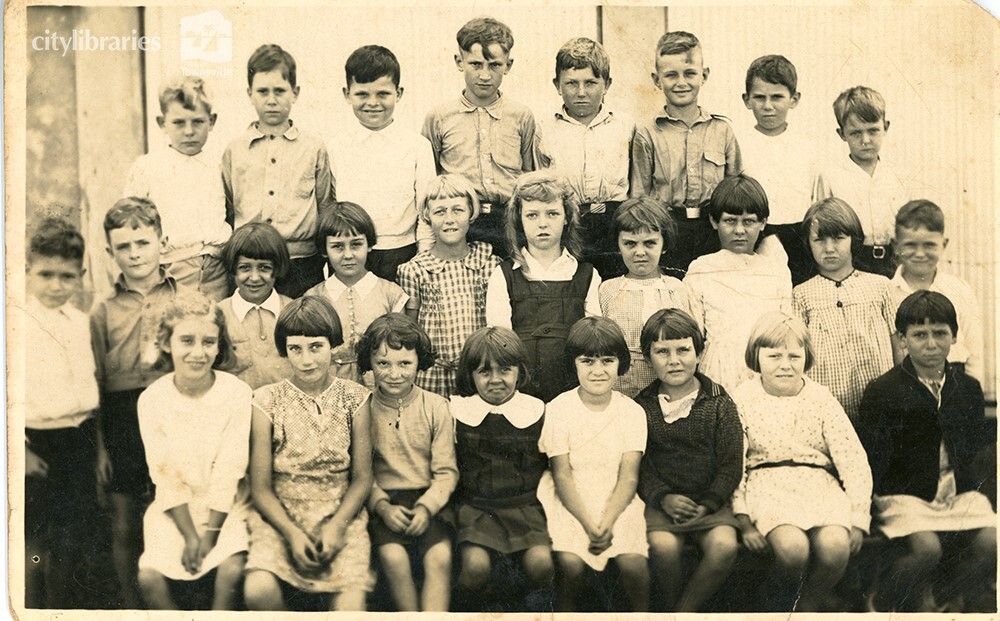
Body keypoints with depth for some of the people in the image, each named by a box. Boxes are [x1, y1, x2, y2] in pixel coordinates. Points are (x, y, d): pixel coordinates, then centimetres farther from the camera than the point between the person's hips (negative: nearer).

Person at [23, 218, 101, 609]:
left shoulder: (80, 322, 7)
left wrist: (97, 442, 12)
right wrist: (22, 450, -16)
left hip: (79, 440, 5)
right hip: (38, 443, -5)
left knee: (75, 533, 14)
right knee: (35, 541, 6)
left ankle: (63, 603, 32)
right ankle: (32, 607, 23)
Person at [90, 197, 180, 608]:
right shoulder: (103, 312, 8)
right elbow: (94, 385, 7)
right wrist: (99, 447, 1)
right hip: (121, 421, 1)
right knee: (125, 527, 8)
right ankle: (131, 606, 22)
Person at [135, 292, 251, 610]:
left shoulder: (237, 394, -13)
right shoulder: (152, 399, -7)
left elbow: (228, 472, -12)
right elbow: (166, 475, -5)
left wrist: (210, 535, -13)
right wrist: (190, 535, -11)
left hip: (226, 506, -2)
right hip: (174, 506, 2)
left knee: (232, 569, -25)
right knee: (149, 575, -18)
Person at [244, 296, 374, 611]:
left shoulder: (354, 398, 4)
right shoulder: (267, 401, 0)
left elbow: (362, 478, 4)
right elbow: (260, 487, 0)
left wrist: (337, 526, -12)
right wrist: (292, 533, -15)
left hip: (341, 515, 0)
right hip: (279, 515, 0)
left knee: (351, 603, -27)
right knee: (258, 591, -28)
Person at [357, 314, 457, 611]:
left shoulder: (436, 407, 0)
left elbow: (446, 471, 0)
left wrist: (426, 507, -15)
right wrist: (381, 506, -17)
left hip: (428, 500, 1)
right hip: (382, 501, 0)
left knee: (440, 556, -26)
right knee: (393, 556, -27)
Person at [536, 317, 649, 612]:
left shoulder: (632, 411, 1)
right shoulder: (558, 409, -4)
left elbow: (628, 476, -4)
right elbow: (562, 475, -7)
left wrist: (607, 523, -20)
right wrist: (589, 526, -19)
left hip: (616, 502, 1)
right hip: (568, 502, -1)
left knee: (633, 561, -23)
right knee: (570, 562, -26)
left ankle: (641, 613, 5)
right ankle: (565, 611, 3)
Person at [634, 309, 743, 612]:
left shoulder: (719, 403, 2)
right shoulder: (641, 406, 3)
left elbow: (731, 464, 1)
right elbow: (637, 464, 1)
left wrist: (707, 504, -11)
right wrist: (662, 498, -15)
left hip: (710, 499, 1)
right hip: (661, 499, 0)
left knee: (724, 547, -27)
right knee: (663, 546, -30)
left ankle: (685, 609, -8)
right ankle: (670, 604, -2)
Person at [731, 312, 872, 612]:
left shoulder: (821, 399, 7)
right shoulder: (743, 399, 3)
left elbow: (854, 461, 3)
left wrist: (859, 519, -7)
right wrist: (743, 520, -12)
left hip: (818, 481, 2)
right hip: (767, 482, -2)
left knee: (835, 545, -30)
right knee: (792, 546, -32)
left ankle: (808, 606, 2)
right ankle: (778, 603, 4)